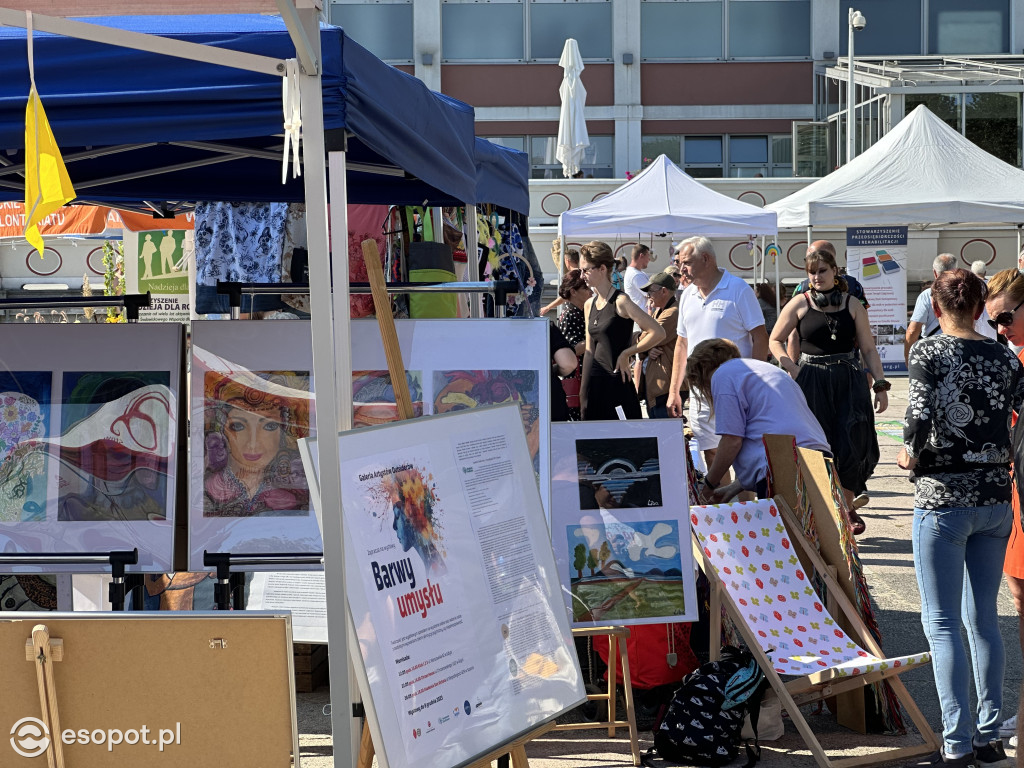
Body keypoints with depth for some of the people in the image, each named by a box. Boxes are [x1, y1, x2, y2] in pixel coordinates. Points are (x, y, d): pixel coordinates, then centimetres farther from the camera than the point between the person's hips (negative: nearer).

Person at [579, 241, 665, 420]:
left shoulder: (620, 302, -11)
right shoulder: (589, 305, 11)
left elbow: (658, 333, -18)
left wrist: (626, 354, -11)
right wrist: (584, 388, 13)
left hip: (617, 382, -7)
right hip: (594, 383, 7)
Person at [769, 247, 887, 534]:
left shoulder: (852, 305, 6)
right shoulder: (800, 304, 3)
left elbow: (868, 349, 6)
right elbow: (775, 340, 10)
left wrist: (881, 385, 0)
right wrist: (789, 366, -7)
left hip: (848, 382, 0)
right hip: (811, 383, 0)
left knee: (849, 447, -5)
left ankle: (847, 507, 15)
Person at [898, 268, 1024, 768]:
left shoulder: (928, 352, -9)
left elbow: (919, 418, -21)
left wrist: (910, 455, -2)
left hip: (942, 501, -5)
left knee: (942, 623, 1)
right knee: (983, 618, 14)